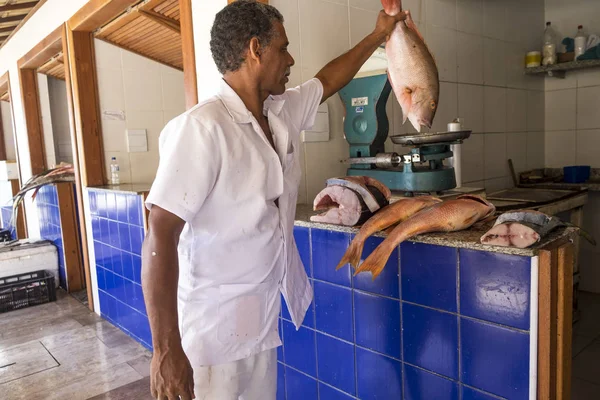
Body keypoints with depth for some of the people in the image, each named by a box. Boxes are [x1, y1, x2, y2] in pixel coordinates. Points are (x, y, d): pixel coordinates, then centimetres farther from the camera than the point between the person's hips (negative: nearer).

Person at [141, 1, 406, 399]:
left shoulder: (283, 113, 2)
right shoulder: (200, 128, -22)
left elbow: (327, 81, 22)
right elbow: (160, 239, -24)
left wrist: (378, 36, 30)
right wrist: (166, 350, -23)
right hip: (215, 331, -7)